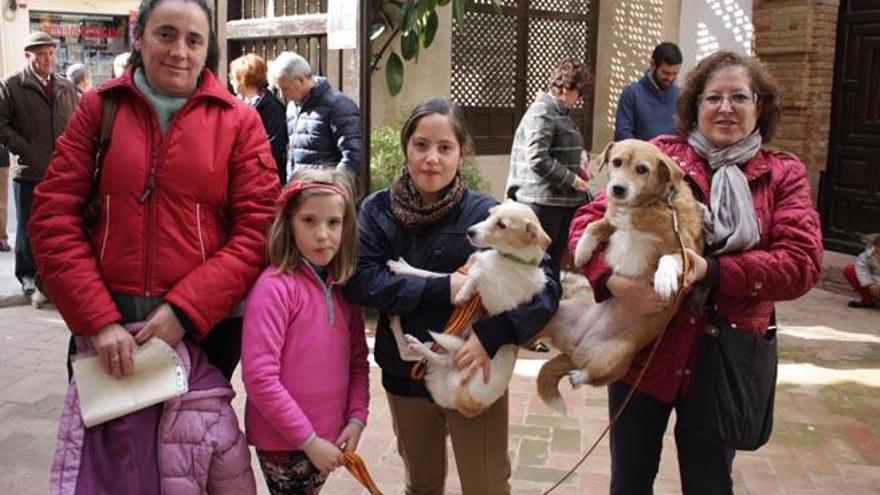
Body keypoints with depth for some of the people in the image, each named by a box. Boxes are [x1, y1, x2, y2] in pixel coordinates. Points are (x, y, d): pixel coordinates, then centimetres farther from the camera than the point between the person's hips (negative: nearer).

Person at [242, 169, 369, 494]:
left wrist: (356, 418, -4)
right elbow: (259, 377, -21)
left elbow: (358, 358, 9)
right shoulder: (275, 286, -17)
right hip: (282, 442, -6)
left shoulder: (344, 286, 3)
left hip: (329, 438, 6)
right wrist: (308, 440, -16)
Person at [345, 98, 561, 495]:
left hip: (473, 375, -3)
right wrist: (442, 289, -27)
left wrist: (491, 335, -32)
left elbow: (546, 283, -18)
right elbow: (358, 280, -18)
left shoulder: (486, 213, -14)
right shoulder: (378, 209, -6)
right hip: (405, 376, 3)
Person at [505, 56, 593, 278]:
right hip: (543, 200, -9)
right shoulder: (542, 112, -14)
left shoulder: (561, 112, 15)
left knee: (554, 260, 14)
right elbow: (538, 159, -22)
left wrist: (580, 154, 10)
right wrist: (572, 179, -16)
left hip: (563, 200, 9)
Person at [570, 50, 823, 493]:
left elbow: (801, 264, -13)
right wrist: (612, 281, -27)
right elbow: (590, 218, -8)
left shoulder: (783, 174, 0)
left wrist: (711, 270, -25)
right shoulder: (661, 155, -3)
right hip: (643, 346, 0)